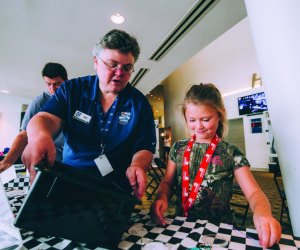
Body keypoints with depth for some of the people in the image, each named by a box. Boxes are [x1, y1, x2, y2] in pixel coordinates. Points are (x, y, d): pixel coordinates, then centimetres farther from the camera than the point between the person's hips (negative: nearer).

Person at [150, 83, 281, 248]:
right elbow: (167, 182, 4)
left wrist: (261, 211, -28)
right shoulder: (178, 148, 2)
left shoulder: (231, 153, -4)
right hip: (182, 223, 1)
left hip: (220, 227, 0)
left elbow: (253, 192, -7)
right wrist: (162, 198, -16)